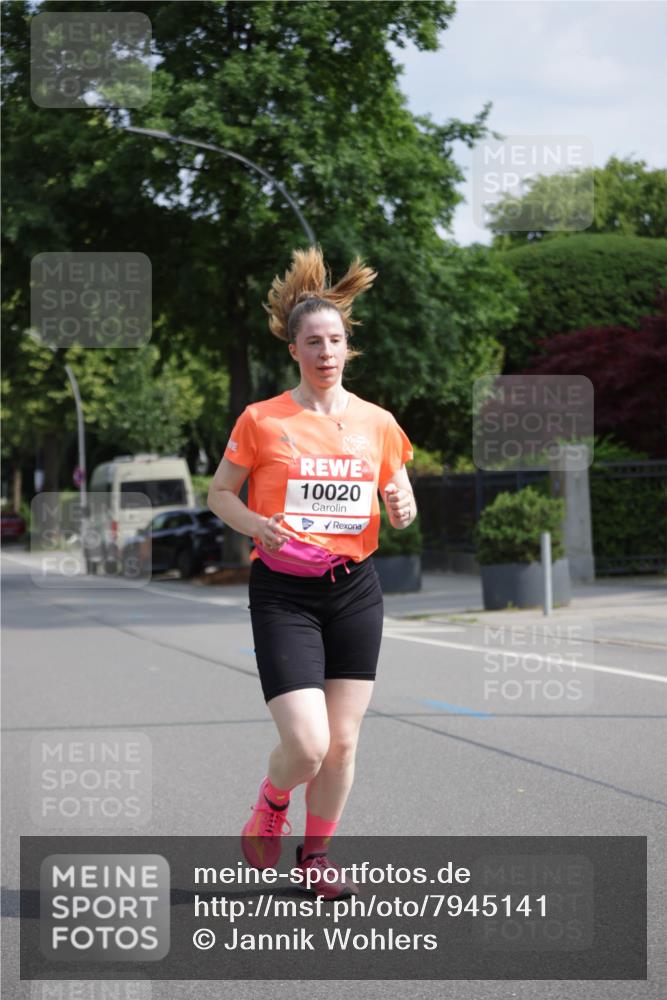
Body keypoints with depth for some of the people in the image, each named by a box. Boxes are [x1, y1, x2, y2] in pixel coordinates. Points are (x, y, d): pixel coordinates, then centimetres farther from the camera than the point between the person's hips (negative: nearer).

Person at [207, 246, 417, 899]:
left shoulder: (377, 424, 5)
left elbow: (400, 501, 16)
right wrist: (258, 525, -14)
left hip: (355, 590, 4)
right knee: (306, 743, -14)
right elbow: (219, 493, 5)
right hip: (283, 592, -3)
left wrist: (402, 508, -8)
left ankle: (316, 853, 26)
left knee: (342, 741, 5)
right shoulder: (262, 420, -4)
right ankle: (270, 807, 20)